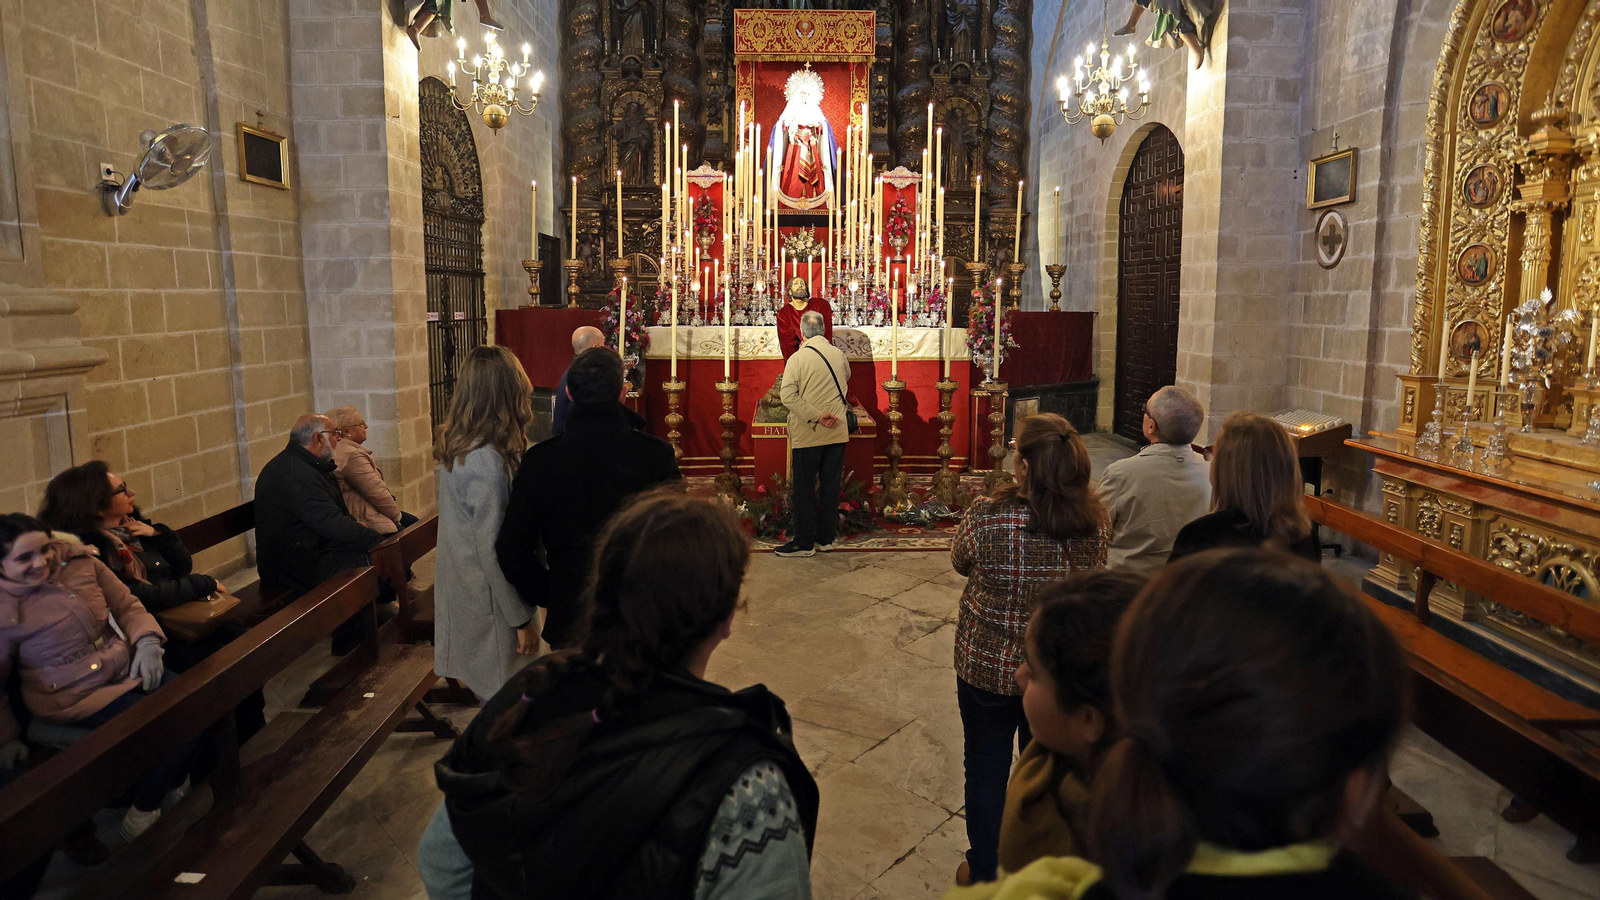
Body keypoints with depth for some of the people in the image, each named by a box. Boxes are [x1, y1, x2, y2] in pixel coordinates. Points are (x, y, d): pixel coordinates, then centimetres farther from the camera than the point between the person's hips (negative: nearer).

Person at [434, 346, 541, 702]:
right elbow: (493, 548, -23)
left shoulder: (454, 446, 2)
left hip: (459, 589, 9)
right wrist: (521, 618, -16)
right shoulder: (488, 461, -25)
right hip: (488, 600, -9)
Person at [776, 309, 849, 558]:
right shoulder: (839, 355, 4)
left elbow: (788, 396, -18)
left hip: (807, 433, -4)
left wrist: (816, 417, -16)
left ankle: (804, 542, 7)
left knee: (804, 489, 3)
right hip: (837, 432, 4)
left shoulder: (797, 358, -9)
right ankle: (826, 538, 18)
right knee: (831, 486, 11)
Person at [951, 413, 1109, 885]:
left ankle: (984, 874, 36)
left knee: (986, 773, 18)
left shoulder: (987, 517, -26)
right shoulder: (1093, 520, -14)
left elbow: (959, 562, -6)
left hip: (988, 669, -3)